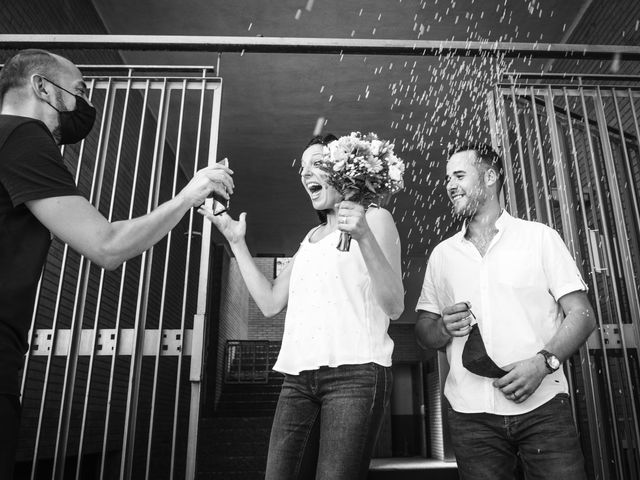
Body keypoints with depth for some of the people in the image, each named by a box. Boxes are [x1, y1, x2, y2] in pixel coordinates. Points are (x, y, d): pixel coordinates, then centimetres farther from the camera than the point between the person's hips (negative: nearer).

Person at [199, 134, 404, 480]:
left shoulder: (374, 218, 5)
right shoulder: (311, 237, 24)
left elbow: (394, 307, -7)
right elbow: (269, 303, 17)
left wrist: (364, 237, -19)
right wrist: (237, 243, 16)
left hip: (354, 373, -5)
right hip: (299, 378, 6)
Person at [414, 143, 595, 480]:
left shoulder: (540, 237, 4)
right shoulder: (441, 254, 11)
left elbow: (582, 315, 0)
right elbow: (423, 332, 12)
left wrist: (542, 362, -15)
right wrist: (444, 327, -11)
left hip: (542, 405, -1)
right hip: (471, 413, 2)